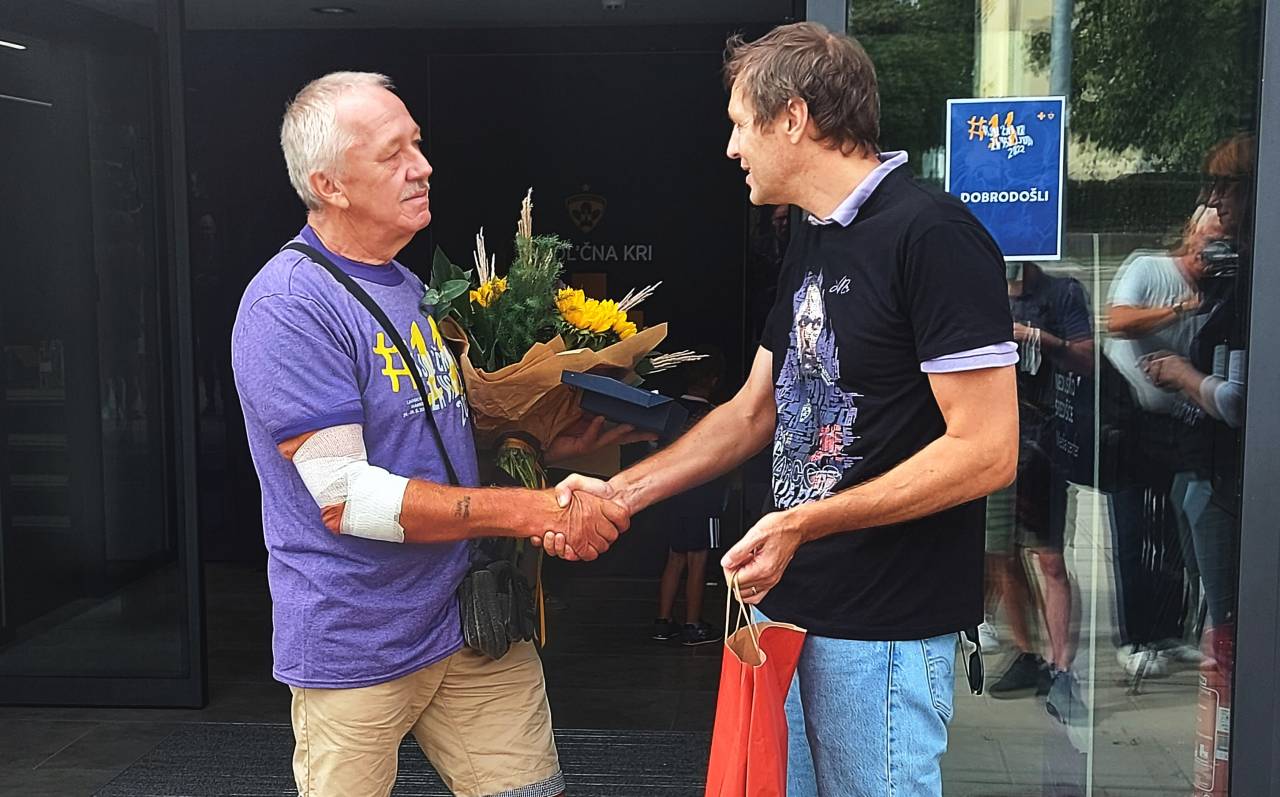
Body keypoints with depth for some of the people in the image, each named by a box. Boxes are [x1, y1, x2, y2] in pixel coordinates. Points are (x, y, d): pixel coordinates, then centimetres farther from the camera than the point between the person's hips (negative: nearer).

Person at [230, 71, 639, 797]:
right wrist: (532, 511, -22)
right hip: (357, 648, -7)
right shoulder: (289, 306, -18)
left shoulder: (411, 287, 10)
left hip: (472, 620, 7)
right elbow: (347, 499, -22)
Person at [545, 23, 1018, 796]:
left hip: (884, 625, -8)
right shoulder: (812, 240, 10)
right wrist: (620, 492, 9)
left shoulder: (932, 234, -17)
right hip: (788, 600, 8)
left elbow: (988, 451, -21)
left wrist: (805, 524, -22)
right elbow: (753, 412, 16)